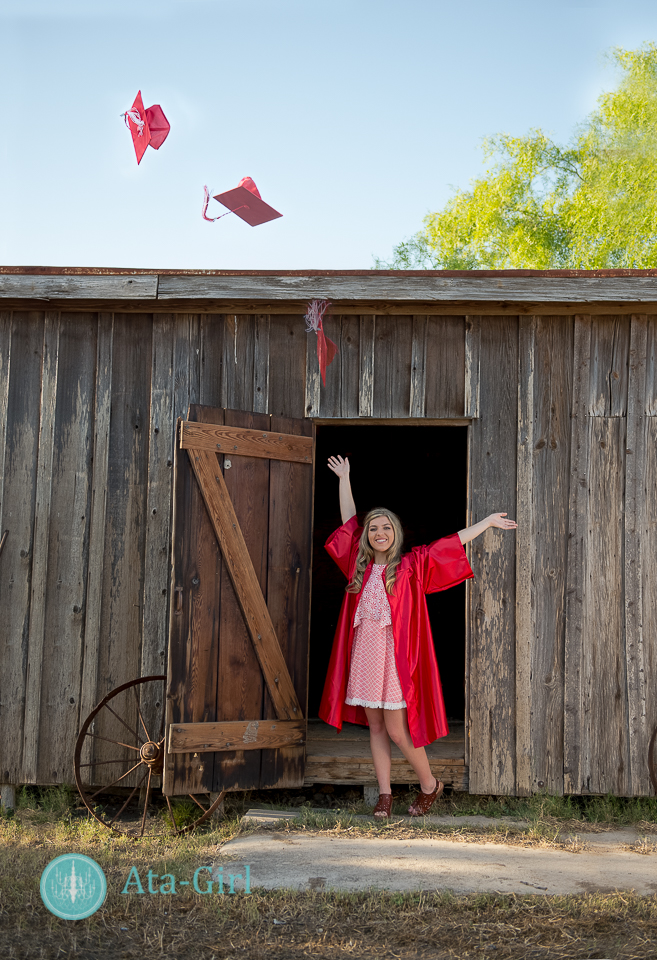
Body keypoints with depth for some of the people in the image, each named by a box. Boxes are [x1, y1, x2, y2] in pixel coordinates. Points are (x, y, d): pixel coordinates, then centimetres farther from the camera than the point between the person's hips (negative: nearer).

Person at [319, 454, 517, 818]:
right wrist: (344, 479, 24)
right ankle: (384, 794, 17)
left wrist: (488, 521, 6)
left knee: (396, 730, -3)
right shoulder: (360, 564, 11)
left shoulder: (410, 566, 1)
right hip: (364, 652, 4)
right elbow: (349, 522, 19)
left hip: (394, 655, -4)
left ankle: (429, 784, 18)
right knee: (375, 726, 8)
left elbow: (452, 543, 4)